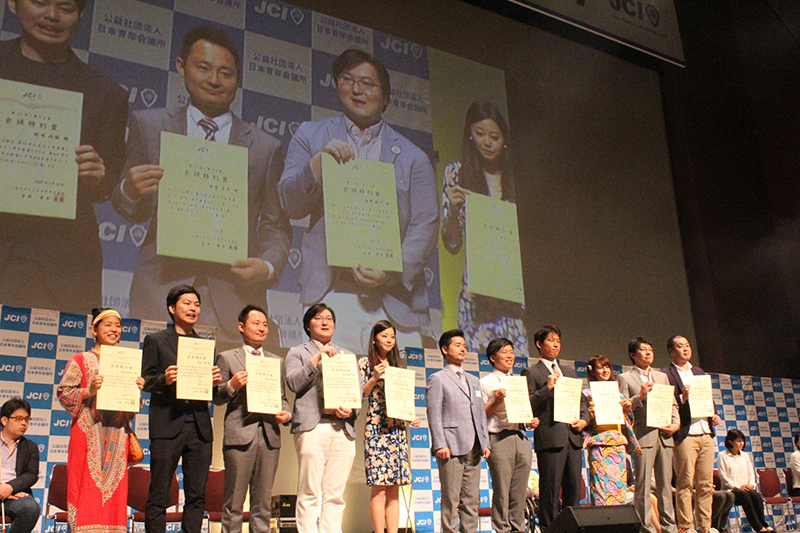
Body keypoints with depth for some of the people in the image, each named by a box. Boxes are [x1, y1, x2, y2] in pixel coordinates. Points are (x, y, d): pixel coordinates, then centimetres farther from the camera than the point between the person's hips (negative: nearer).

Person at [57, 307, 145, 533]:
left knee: (115, 487, 1)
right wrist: (89, 391, -15)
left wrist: (136, 390, 0)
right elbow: (63, 393, 0)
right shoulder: (81, 361, 6)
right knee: (88, 486, -6)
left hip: (117, 434, 4)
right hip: (88, 432, -4)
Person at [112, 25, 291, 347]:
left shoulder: (266, 147, 15)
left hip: (236, 295, 0)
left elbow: (276, 225, 13)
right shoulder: (149, 125, 15)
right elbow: (132, 211, 14)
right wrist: (130, 191, -9)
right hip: (162, 290, 0)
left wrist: (268, 266, -7)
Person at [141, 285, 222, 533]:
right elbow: (145, 382, 1)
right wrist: (164, 380, -19)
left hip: (199, 426, 4)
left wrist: (215, 381, -5)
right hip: (167, 425, -4)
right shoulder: (155, 340, 7)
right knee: (159, 496, -1)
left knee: (197, 496, 5)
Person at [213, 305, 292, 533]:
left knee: (263, 502, 7)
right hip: (240, 435, -3)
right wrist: (232, 385, -14)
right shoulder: (227, 358, 8)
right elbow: (217, 398, 5)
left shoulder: (277, 361, 19)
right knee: (234, 501, -1)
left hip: (269, 435, 4)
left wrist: (286, 413, 0)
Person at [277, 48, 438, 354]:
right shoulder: (311, 136, 16)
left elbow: (425, 226, 5)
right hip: (330, 297, 0)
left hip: (395, 300, 1)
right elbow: (289, 204, 8)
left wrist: (393, 272, -12)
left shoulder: (413, 158, 13)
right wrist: (320, 161, -9)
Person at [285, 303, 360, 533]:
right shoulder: (297, 352, 15)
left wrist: (351, 410, -4)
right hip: (313, 427, -3)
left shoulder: (347, 356, 25)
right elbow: (293, 383, -3)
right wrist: (318, 357, -5)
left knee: (335, 495, 1)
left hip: (343, 429, 3)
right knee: (309, 494, -6)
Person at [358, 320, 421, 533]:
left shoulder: (397, 365, 18)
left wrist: (411, 418, 5)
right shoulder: (365, 363, 5)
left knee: (394, 488, 3)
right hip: (376, 428, -5)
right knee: (379, 487, -9)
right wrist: (374, 377, -14)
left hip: (397, 429, 5)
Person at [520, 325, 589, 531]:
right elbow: (527, 404, -7)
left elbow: (581, 399, 24)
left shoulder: (570, 372, 22)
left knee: (574, 487, 7)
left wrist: (584, 419, 6)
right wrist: (548, 387, -16)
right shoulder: (531, 373, 2)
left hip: (573, 437, 6)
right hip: (550, 437, -6)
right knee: (550, 488, -4)